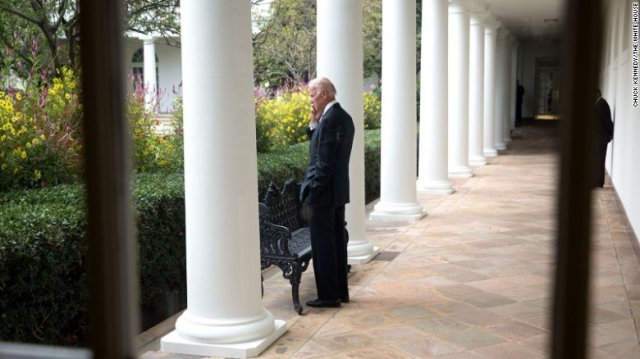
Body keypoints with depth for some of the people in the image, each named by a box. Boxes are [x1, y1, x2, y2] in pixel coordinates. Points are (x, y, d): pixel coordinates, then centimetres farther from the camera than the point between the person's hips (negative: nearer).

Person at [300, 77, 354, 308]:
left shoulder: (330, 119, -19)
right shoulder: (344, 117, 12)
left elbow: (324, 162, -22)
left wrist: (313, 193, -18)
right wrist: (314, 124, 5)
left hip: (324, 193, -10)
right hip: (338, 192, 10)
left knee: (322, 245, -1)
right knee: (337, 242, 15)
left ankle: (328, 295, 6)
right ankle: (340, 292, 23)